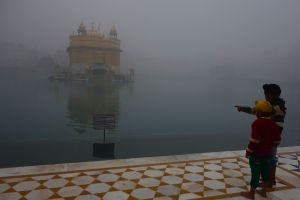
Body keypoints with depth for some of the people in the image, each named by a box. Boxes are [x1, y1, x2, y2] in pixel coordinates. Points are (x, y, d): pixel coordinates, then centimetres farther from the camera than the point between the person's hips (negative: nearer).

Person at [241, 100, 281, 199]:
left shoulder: (257, 123, -22)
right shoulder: (273, 123, 1)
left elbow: (254, 140, -25)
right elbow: (277, 140, 6)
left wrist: (248, 151, -14)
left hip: (256, 154, -7)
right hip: (268, 154, 7)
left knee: (255, 173, 3)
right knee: (265, 172, 19)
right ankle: (264, 191, 32)